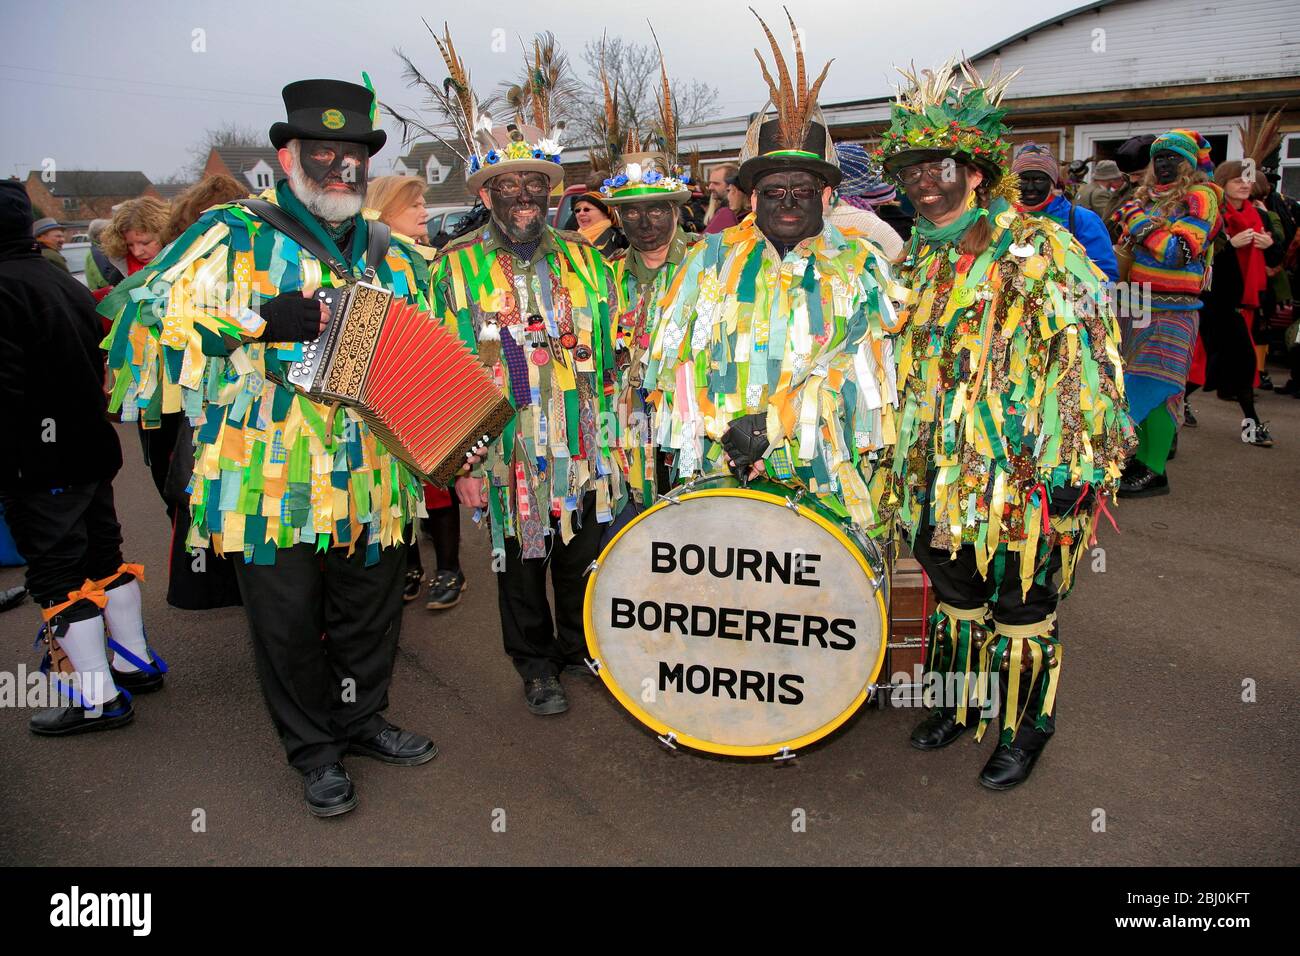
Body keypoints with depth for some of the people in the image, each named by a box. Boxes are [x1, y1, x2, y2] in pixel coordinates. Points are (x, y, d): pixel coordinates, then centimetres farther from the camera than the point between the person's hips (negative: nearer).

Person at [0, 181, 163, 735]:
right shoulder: (66, 284, 10)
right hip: (91, 450, 9)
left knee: (58, 574, -1)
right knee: (104, 554, 18)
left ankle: (98, 698, 6)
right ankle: (135, 662, 30)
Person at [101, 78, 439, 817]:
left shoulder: (391, 253, 14)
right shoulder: (234, 235, -3)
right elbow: (147, 310, -13)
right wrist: (263, 320, -21)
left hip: (373, 476, 5)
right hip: (272, 479, -4)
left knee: (371, 611, 16)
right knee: (289, 622, 7)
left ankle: (363, 719, 38)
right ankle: (316, 750, 27)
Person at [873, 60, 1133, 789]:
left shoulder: (1039, 250, -11)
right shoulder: (916, 261, 9)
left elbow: (1088, 360, -15)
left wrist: (1074, 470, -18)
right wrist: (899, 457, 17)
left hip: (1019, 476, -6)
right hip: (938, 476, 6)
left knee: (1021, 606, 8)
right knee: (956, 591, 19)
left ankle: (1027, 729, 29)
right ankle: (961, 702, 40)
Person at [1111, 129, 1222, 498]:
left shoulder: (1200, 197, -5)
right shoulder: (1148, 197, 15)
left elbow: (1179, 252, -17)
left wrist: (1136, 220, -13)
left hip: (1173, 309, -7)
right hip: (1138, 305, 7)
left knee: (1153, 387, -9)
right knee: (1133, 384, 10)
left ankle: (1154, 471, -5)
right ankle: (1137, 457, 20)